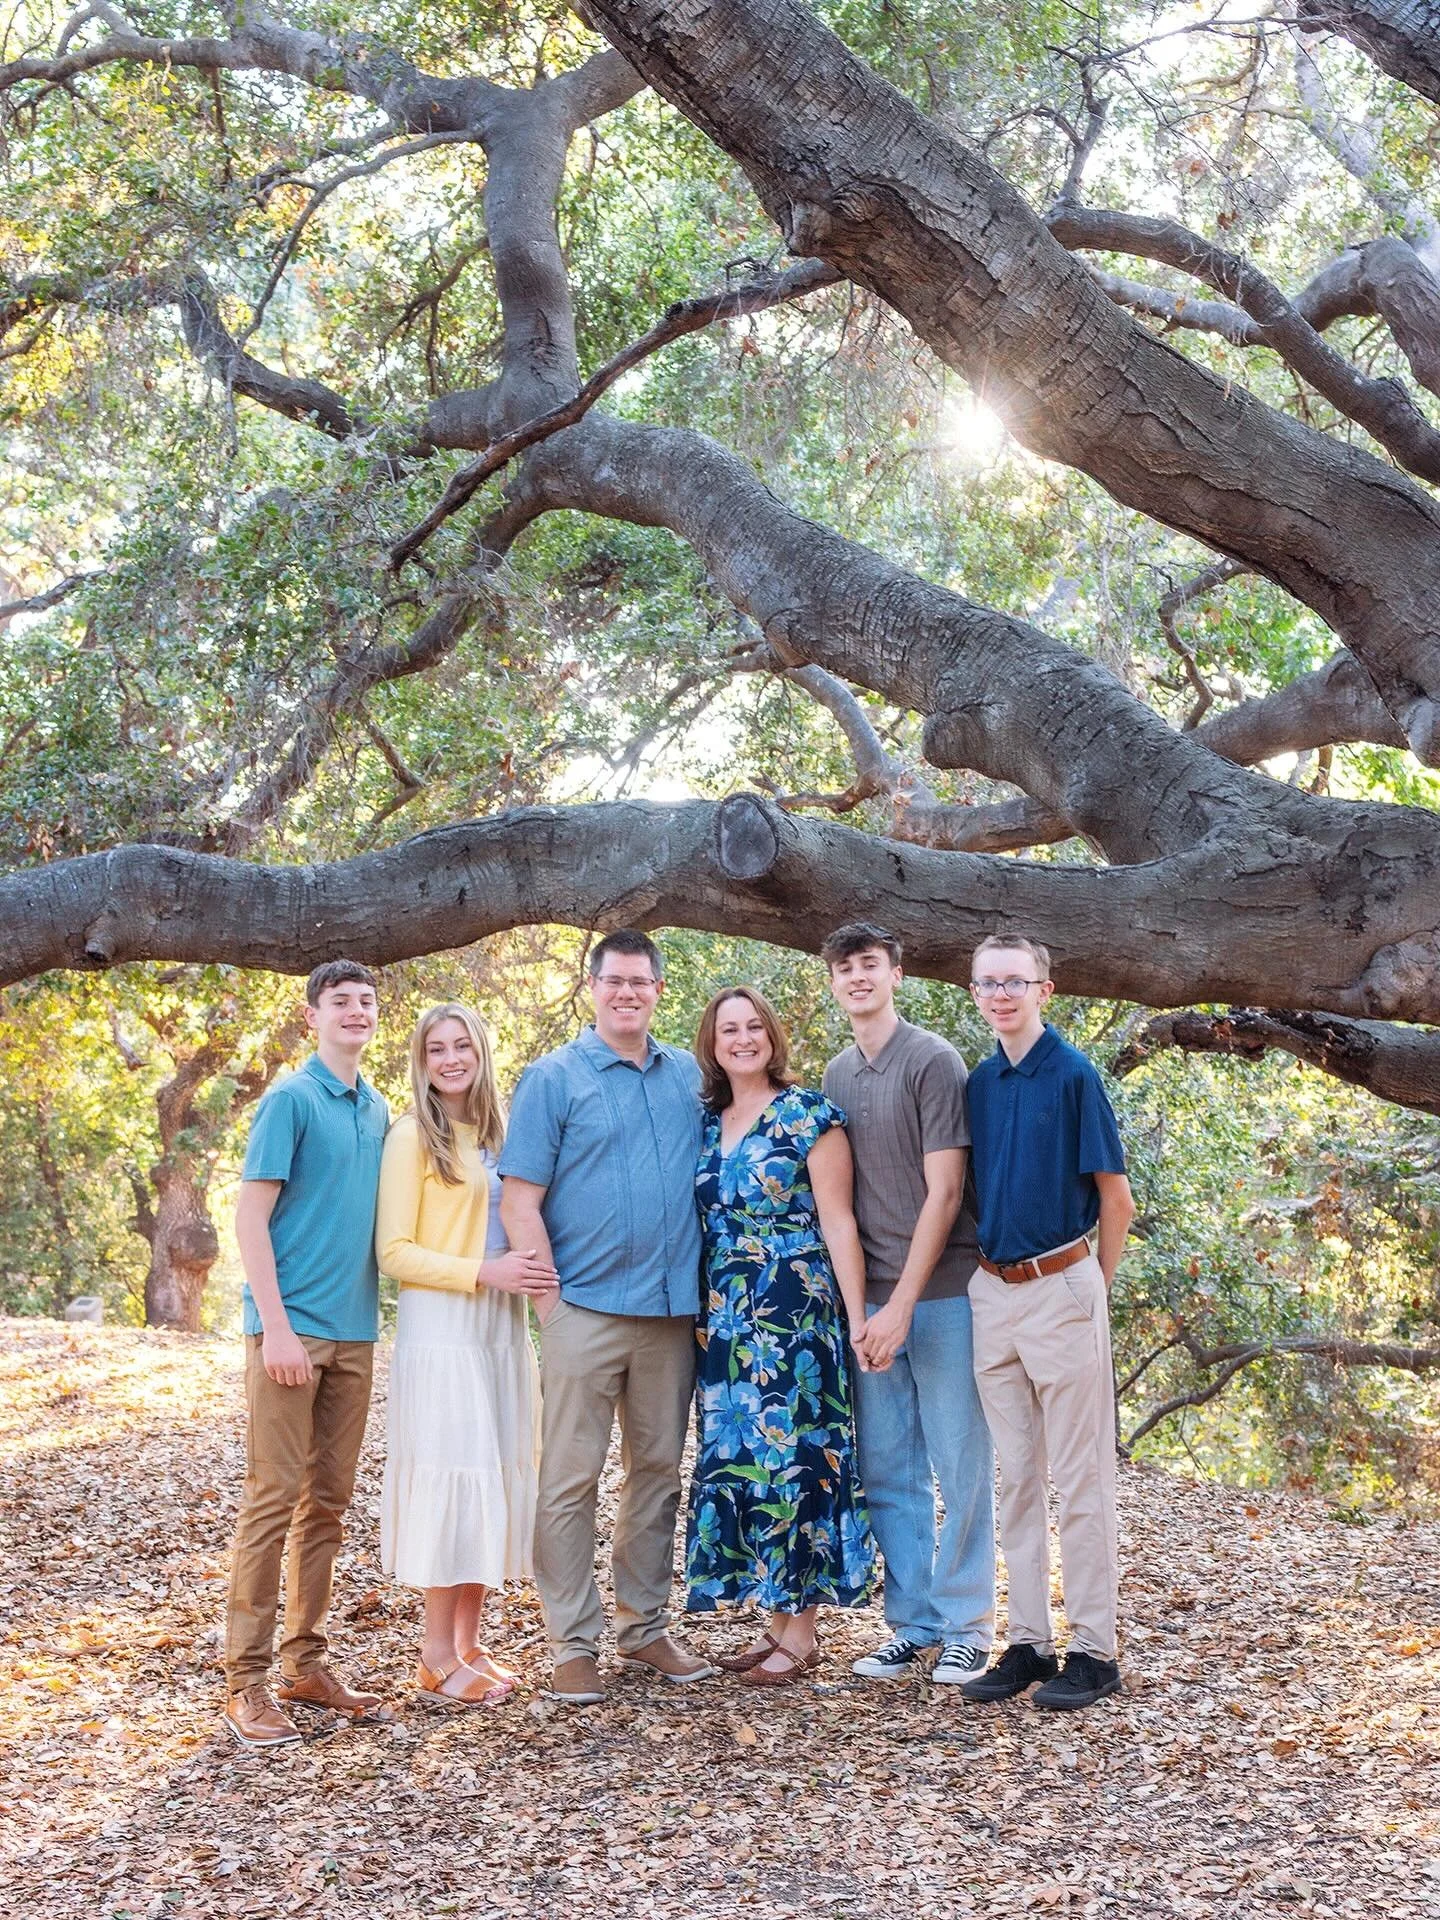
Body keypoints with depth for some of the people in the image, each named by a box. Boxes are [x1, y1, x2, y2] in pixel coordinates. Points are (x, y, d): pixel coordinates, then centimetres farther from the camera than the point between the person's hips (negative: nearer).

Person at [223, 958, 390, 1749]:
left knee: (327, 1503, 10)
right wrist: (277, 1327, -16)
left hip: (354, 1330, 7)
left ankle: (305, 1662, 19)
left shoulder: (379, 1110, 13)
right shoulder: (290, 1099, -6)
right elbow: (251, 1217, -10)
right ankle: (247, 1678, 0)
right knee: (274, 1497, -6)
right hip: (292, 1327, -6)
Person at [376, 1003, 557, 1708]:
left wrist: (531, 1272, 2)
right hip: (441, 1326, -7)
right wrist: (482, 1272, -18)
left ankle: (469, 1643, 15)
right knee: (451, 1476, -6)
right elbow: (393, 1252, -9)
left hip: (501, 1326, 7)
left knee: (496, 1476, 7)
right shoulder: (413, 1137, -5)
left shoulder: (497, 1134, 14)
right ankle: (438, 1658, 1)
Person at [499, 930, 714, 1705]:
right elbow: (519, 1202, -4)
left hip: (672, 1309, 4)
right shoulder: (553, 1078, -1)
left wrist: (705, 1290, 6)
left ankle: (645, 1626, 23)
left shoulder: (689, 1077, 11)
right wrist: (552, 1296, -10)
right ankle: (573, 1644, 7)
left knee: (658, 1471, 11)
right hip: (587, 1309, -4)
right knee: (571, 1478, -1)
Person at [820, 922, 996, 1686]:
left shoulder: (933, 1062, -7)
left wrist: (903, 1302, -16)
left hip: (942, 1293, -5)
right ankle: (911, 1623, 19)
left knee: (961, 1467, 2)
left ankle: (966, 1628, 11)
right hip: (872, 1298, 6)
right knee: (888, 1472, 8)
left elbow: (944, 1192, -12)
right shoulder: (836, 1075, 11)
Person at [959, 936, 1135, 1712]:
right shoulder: (979, 1083, 9)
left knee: (1079, 1478, 0)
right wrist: (989, 1274, 12)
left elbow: (1116, 1198, -6)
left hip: (1060, 1288, -6)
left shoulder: (1073, 1074, -8)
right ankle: (1028, 1642, 18)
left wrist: (1090, 1290, 2)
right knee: (1015, 1476, 11)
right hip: (992, 1292, 6)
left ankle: (1094, 1650, 6)